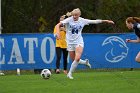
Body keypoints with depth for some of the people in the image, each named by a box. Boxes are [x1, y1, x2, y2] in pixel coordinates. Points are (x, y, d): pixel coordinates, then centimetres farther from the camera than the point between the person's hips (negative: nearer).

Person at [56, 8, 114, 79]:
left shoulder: (82, 21, -3)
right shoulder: (69, 20, -10)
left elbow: (94, 21, 5)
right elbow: (58, 25, -16)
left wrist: (106, 21, 6)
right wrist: (58, 33, -35)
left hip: (79, 42, 0)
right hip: (70, 42, 0)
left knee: (77, 58, -21)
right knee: (74, 60, 4)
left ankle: (70, 73, -6)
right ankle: (85, 62, 36)